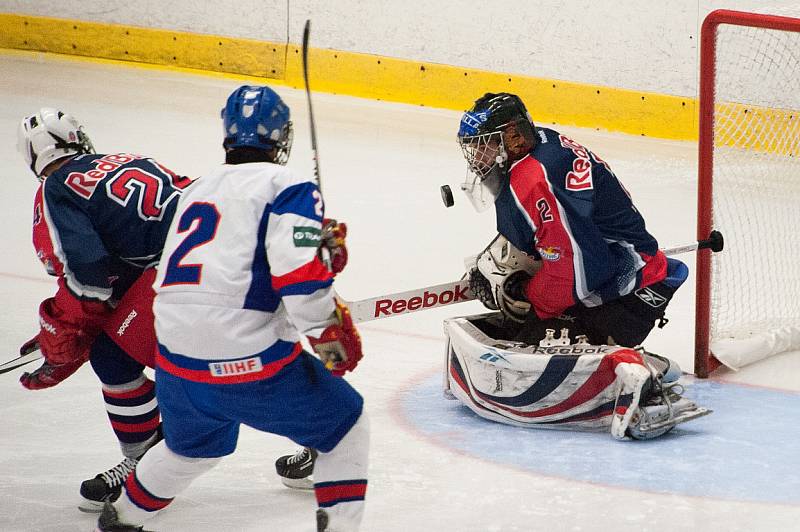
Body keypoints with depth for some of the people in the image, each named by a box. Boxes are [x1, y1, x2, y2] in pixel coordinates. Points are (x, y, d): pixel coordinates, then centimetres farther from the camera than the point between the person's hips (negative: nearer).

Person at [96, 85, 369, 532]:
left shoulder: (199, 189, 17)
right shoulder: (289, 187, -6)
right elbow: (299, 273, -18)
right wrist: (330, 334, -6)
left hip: (177, 364, 7)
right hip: (252, 365, -7)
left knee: (195, 447, 34)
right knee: (347, 426, 13)